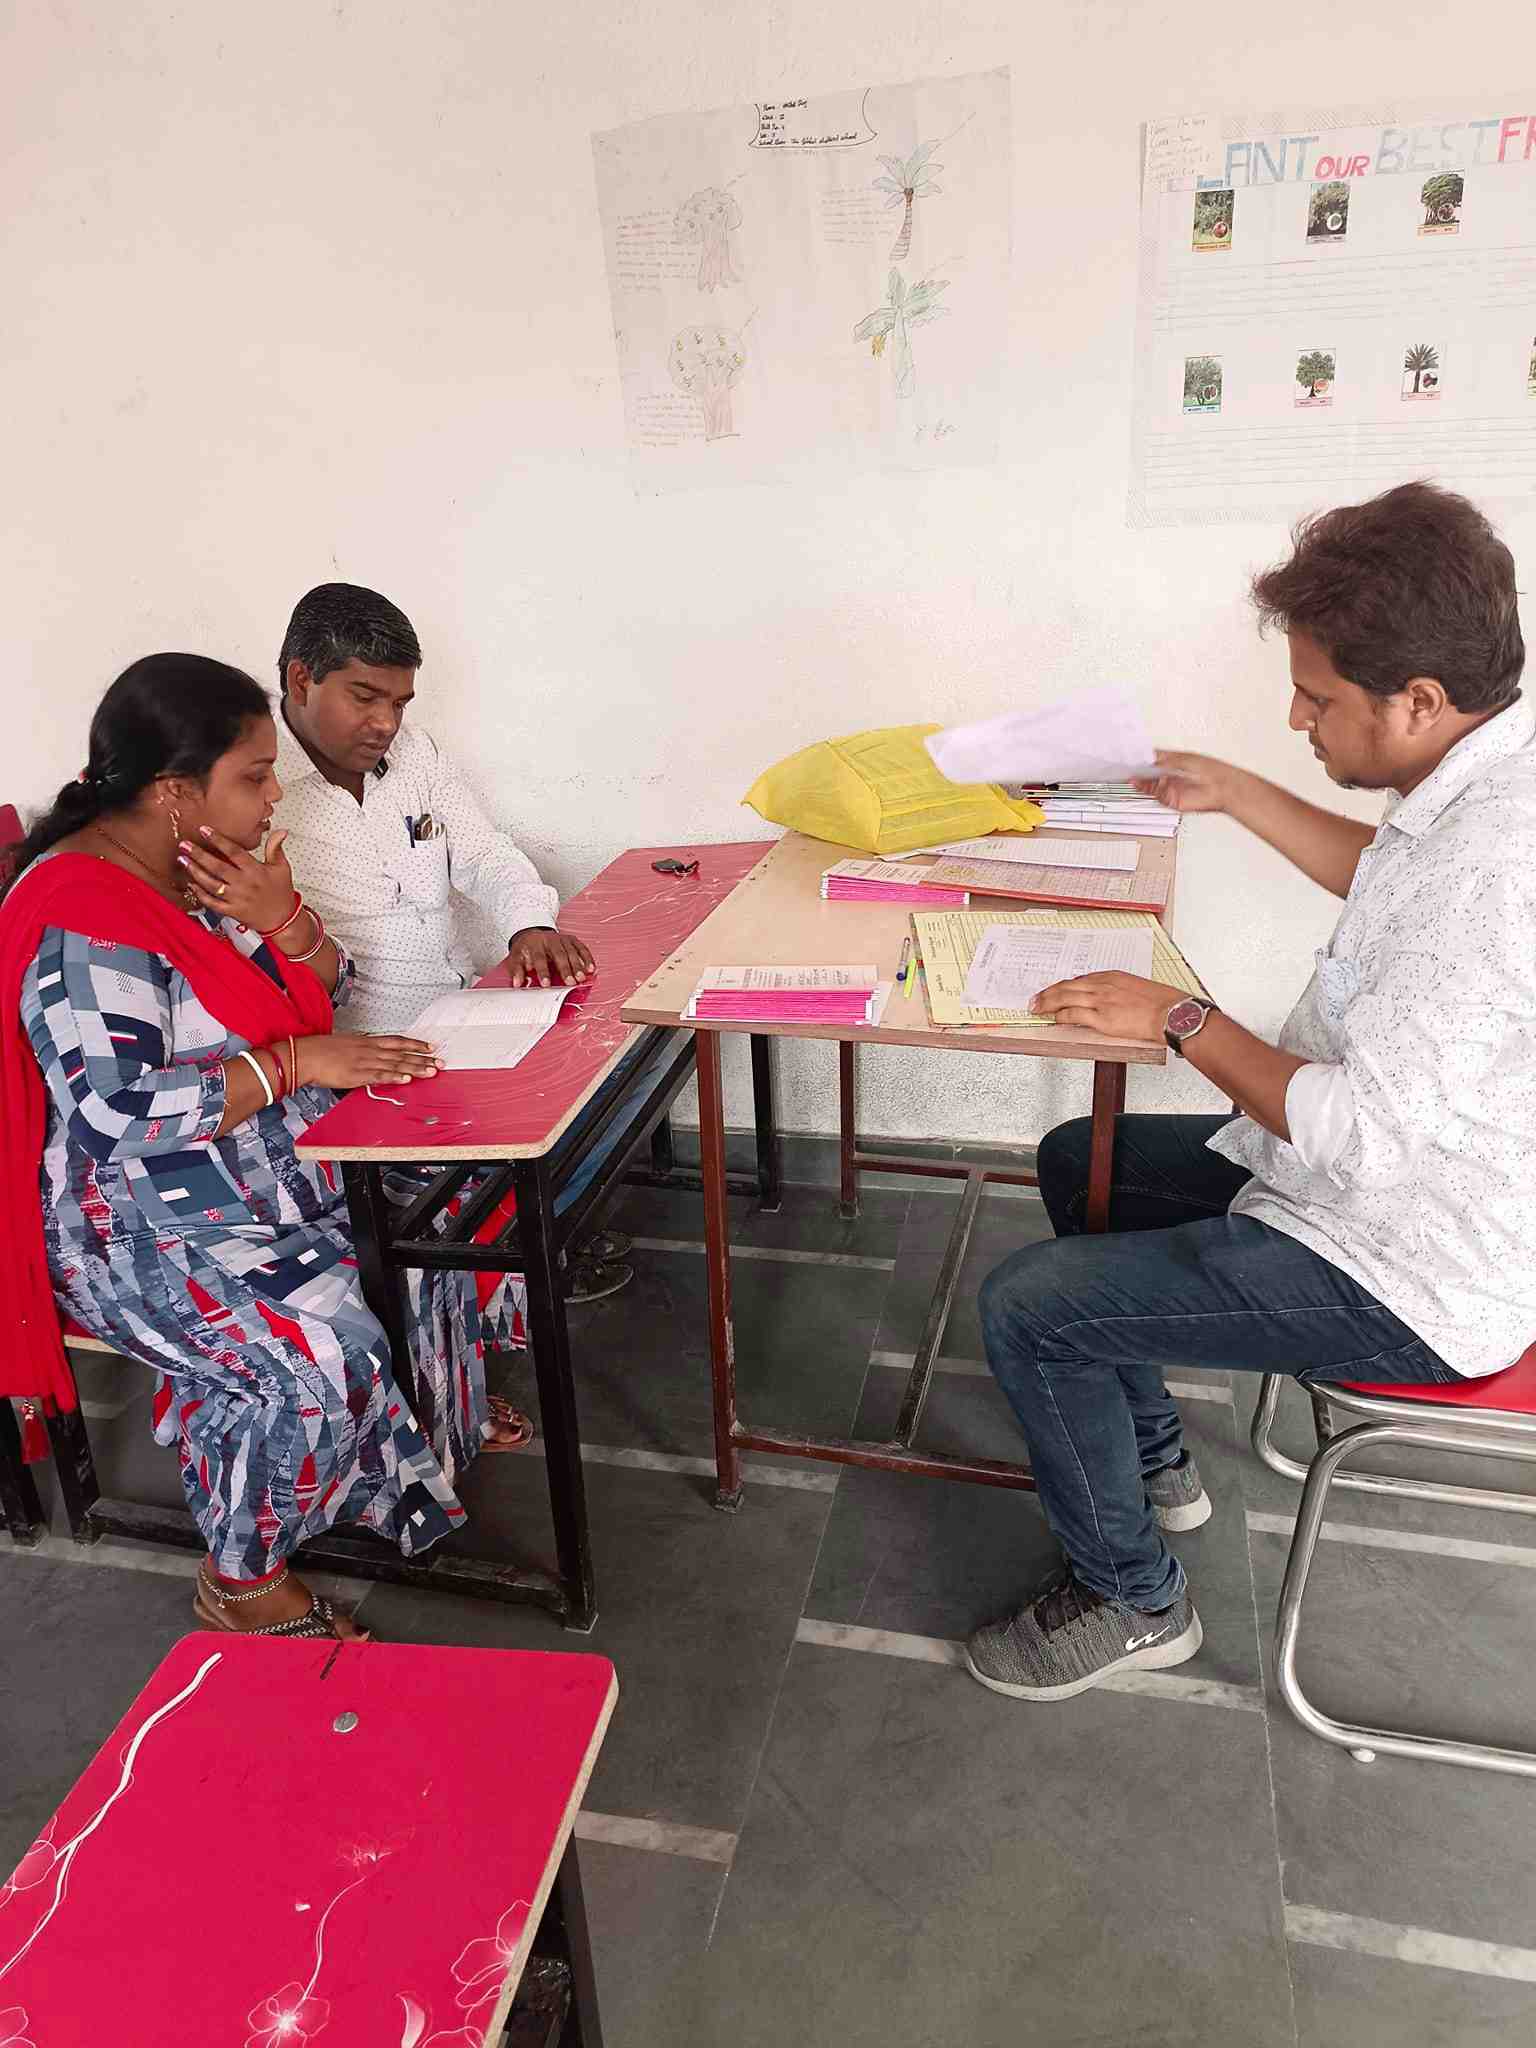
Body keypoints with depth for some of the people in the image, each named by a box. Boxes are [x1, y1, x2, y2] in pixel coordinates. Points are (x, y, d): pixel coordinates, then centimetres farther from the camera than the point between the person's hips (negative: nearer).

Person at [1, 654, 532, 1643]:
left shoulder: (208, 868, 4)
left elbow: (325, 995, 8)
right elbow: (118, 1110, -30)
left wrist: (280, 916, -12)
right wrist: (294, 1061, -28)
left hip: (265, 1166, 10)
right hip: (148, 1228, -9)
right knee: (321, 1351, -28)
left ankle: (444, 1416, 31)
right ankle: (243, 1582, -1)